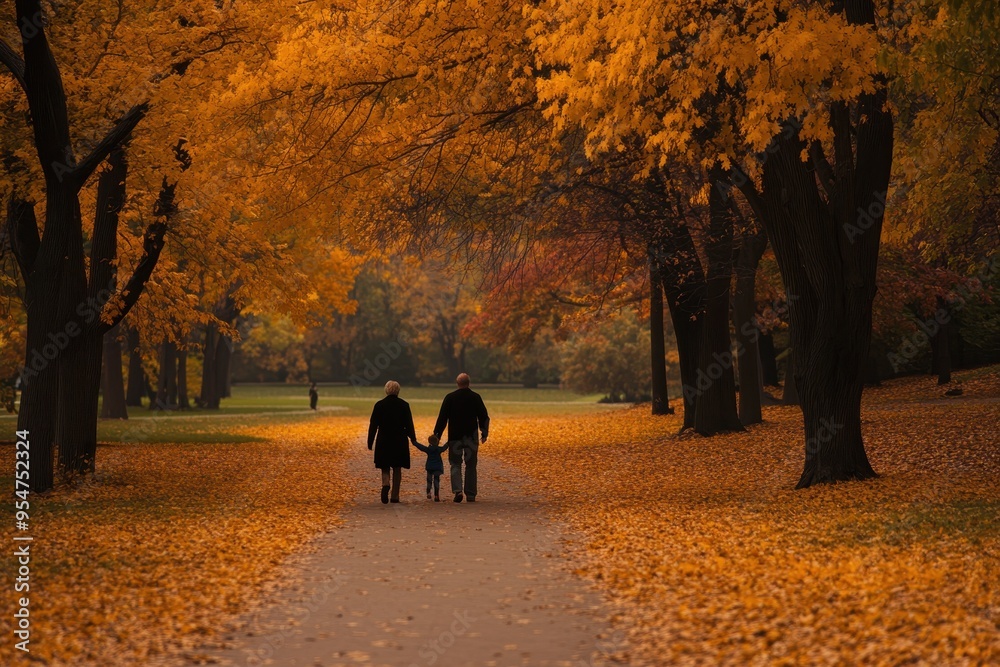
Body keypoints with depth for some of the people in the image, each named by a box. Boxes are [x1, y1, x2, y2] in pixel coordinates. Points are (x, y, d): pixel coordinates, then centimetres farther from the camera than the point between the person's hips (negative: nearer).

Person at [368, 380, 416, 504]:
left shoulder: (379, 405, -3)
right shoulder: (404, 405, -2)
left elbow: (373, 425, -1)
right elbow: (409, 424, 1)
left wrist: (370, 442, 5)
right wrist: (413, 439, 15)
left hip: (383, 442, 0)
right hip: (400, 442, 0)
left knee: (385, 468, 7)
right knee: (397, 469, 10)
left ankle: (385, 485, -23)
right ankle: (395, 496, 8)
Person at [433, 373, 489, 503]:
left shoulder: (450, 398, -3)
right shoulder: (476, 397, -1)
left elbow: (442, 418, -3)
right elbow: (484, 417, 3)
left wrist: (437, 435, 3)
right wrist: (484, 433, 15)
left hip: (455, 436, -1)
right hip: (472, 437, 1)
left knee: (455, 464, 5)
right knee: (471, 466, 10)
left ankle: (457, 490, -15)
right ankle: (470, 495, 10)